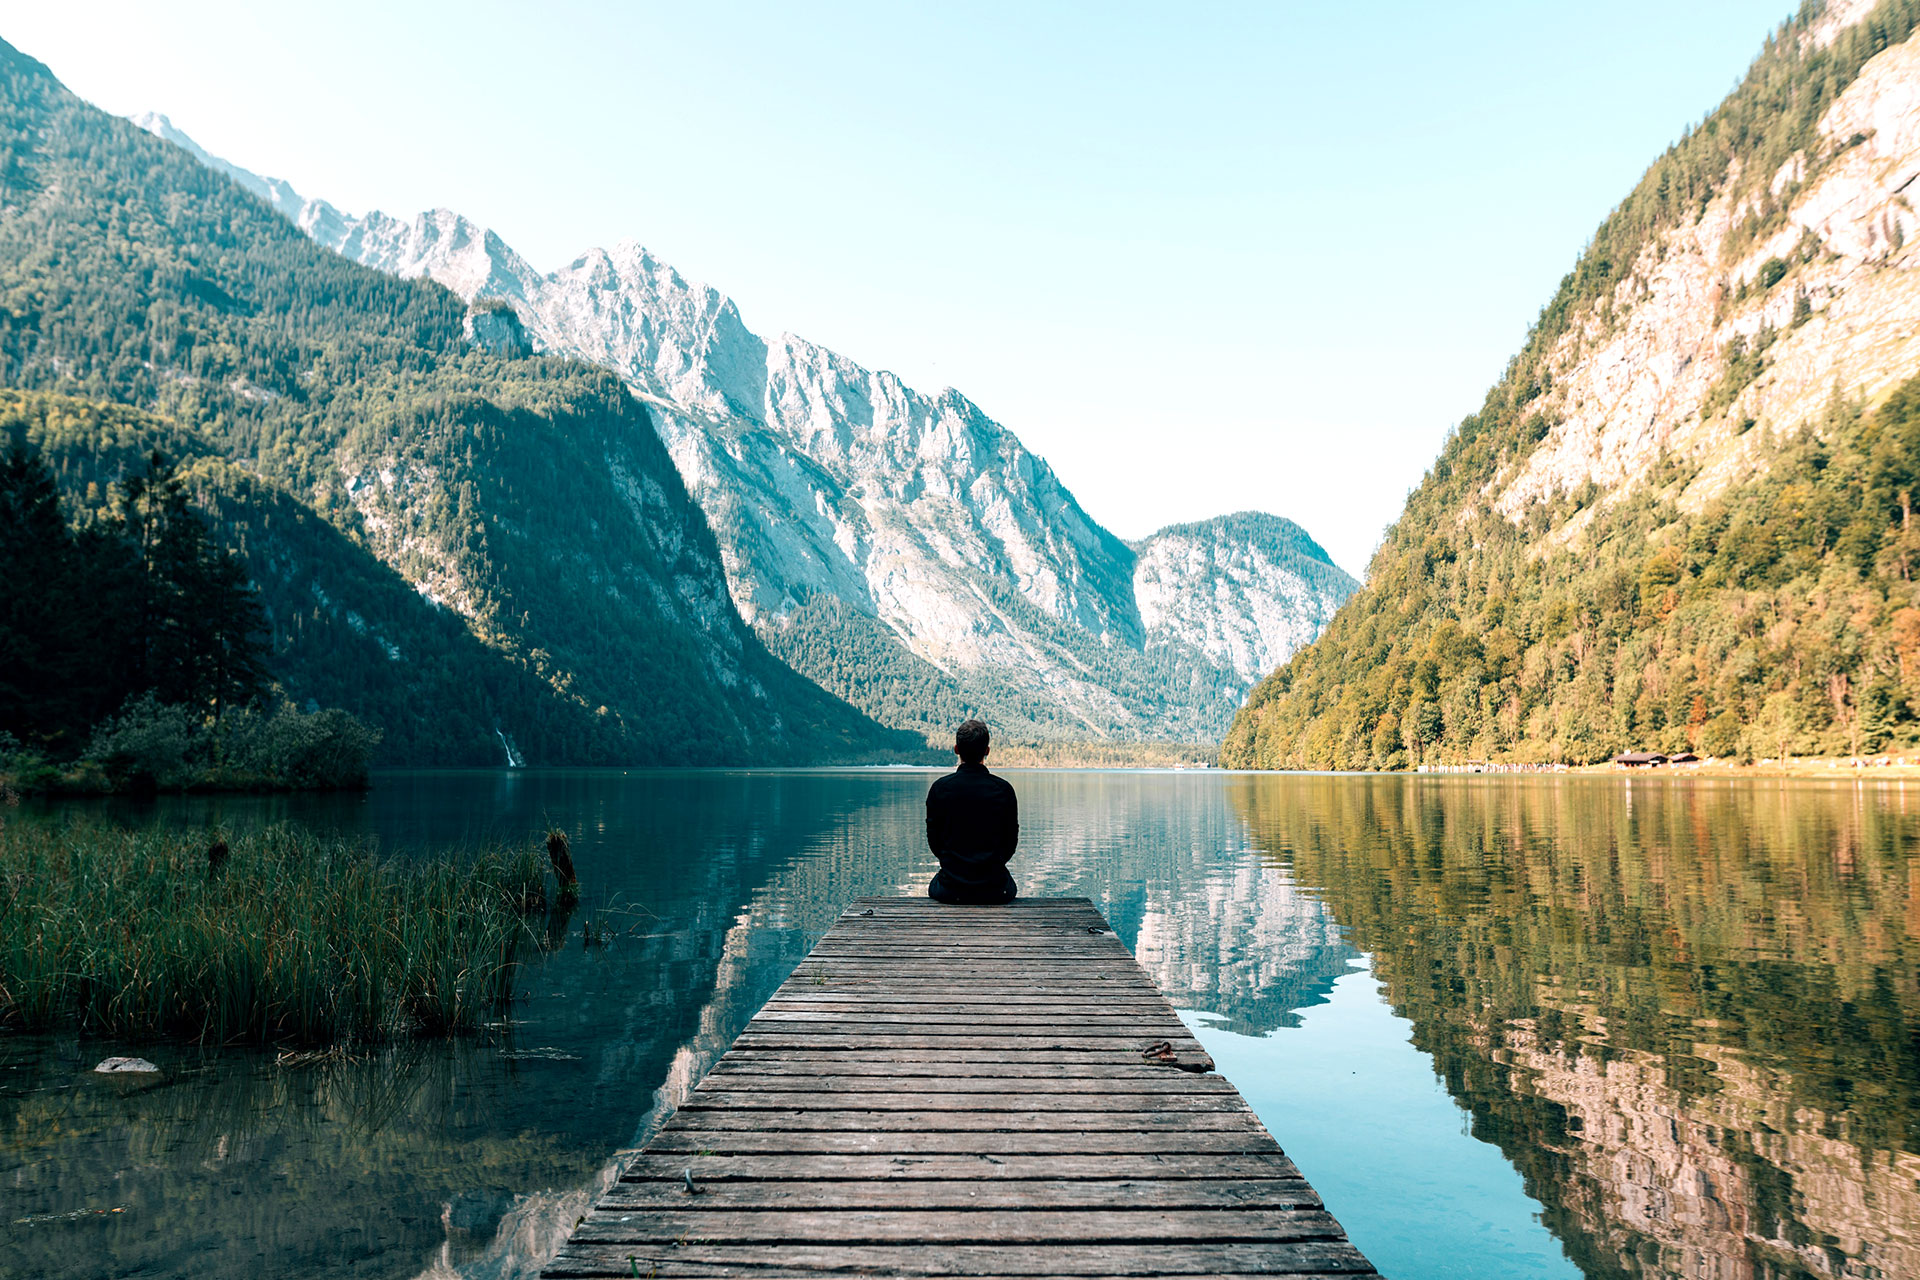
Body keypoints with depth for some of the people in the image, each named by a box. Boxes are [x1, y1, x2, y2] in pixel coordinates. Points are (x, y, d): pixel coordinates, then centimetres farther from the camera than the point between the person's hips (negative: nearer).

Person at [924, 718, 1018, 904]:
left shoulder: (940, 788, -8)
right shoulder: (1004, 789, -8)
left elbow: (934, 839, 1)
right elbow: (1011, 840, 0)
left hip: (951, 889, 0)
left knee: (934, 887, 36)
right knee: (1009, 886, 35)